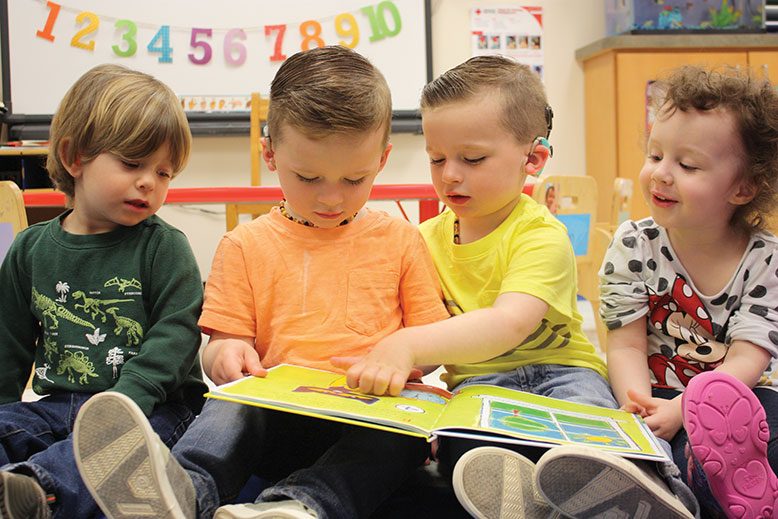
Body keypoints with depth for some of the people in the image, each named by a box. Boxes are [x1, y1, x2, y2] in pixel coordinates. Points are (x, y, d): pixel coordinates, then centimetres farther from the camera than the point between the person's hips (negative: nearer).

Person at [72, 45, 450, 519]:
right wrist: (225, 355, -14)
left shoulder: (400, 239, 13)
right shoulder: (247, 245, 12)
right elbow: (222, 342, 11)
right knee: (234, 407, -32)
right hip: (281, 418, 0)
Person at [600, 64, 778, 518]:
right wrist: (638, 404, -28)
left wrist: (681, 409, -29)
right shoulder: (634, 247, -2)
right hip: (657, 394, 0)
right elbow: (627, 344, -6)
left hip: (740, 400, 1)